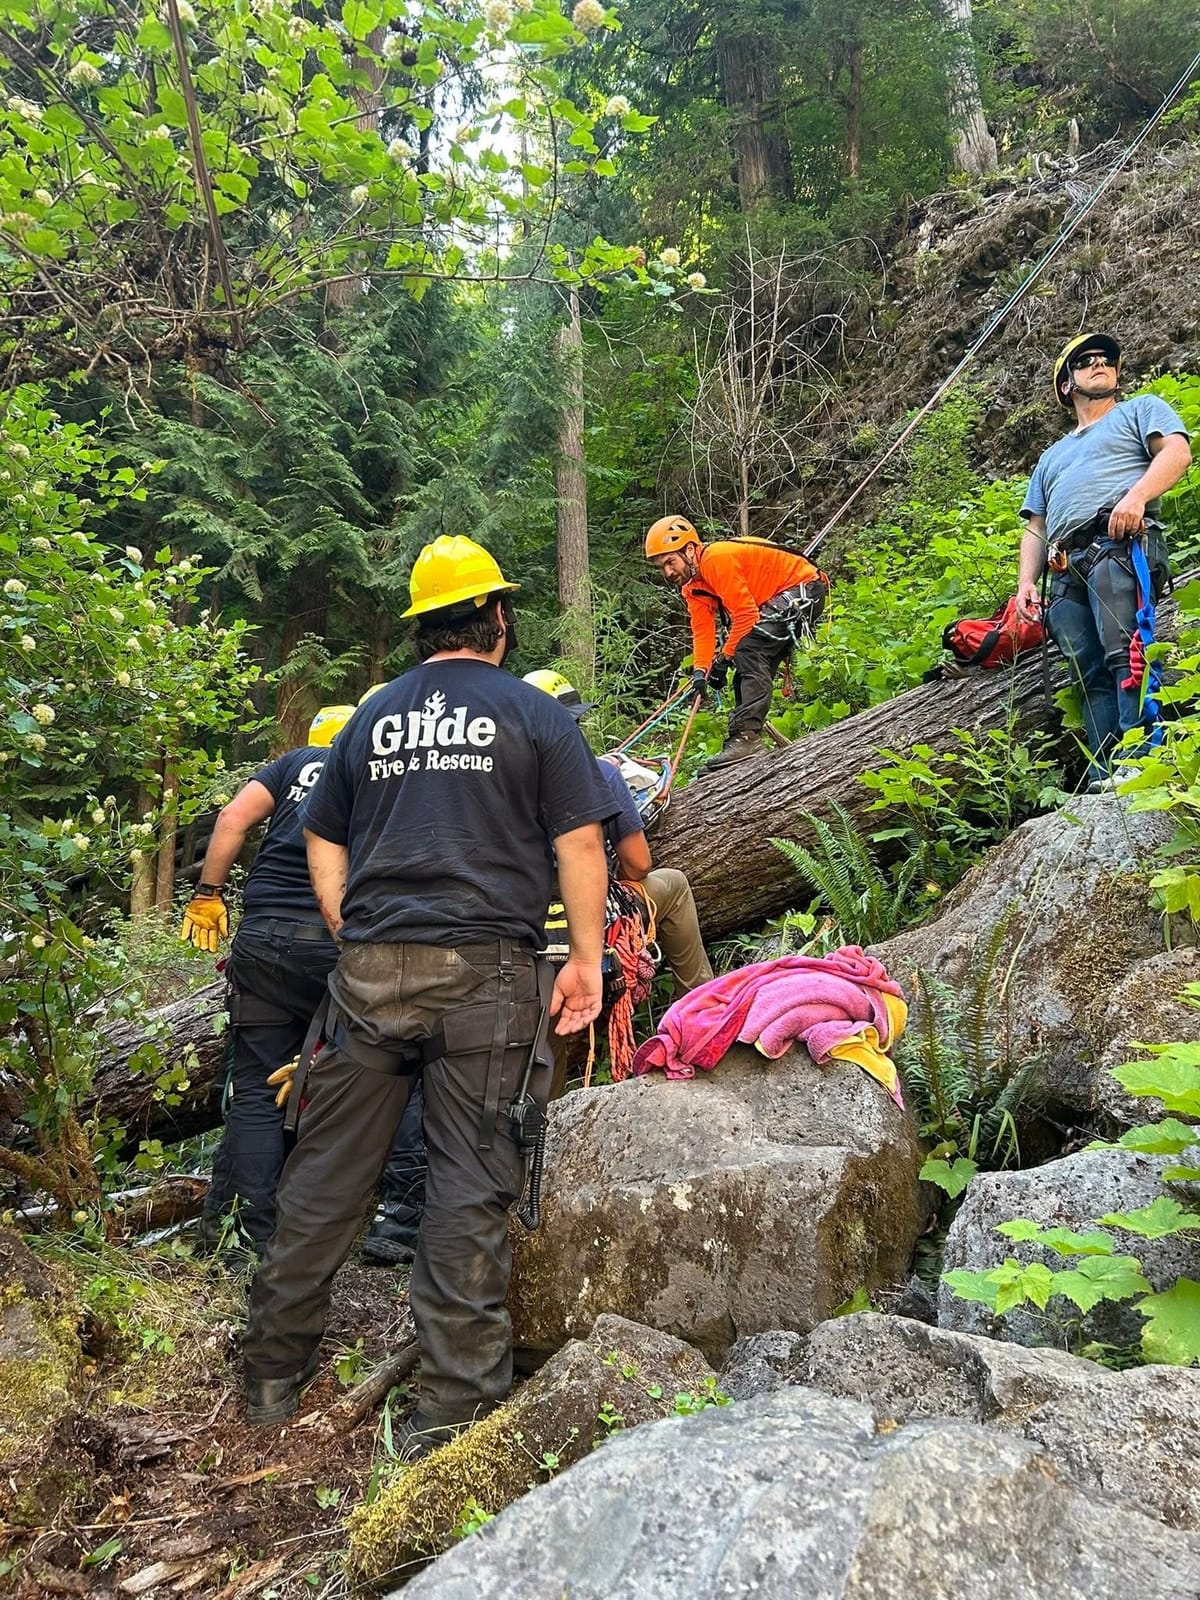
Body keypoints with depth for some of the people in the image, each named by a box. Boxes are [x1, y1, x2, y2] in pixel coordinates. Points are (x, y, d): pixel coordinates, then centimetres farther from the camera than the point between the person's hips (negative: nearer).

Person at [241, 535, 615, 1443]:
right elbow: (580, 846, -3)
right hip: (485, 970, -3)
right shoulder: (536, 716, 2)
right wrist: (587, 959, 4)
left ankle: (275, 1368, 25)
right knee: (470, 1181, 2)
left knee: (330, 1165, 12)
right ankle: (456, 1400, 10)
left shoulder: (373, 718, 14)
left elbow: (323, 846, 18)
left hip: (372, 970, 4)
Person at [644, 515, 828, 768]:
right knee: (749, 671, 8)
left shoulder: (717, 560, -24)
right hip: (776, 602, 10)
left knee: (749, 649, -25)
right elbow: (702, 631, -1)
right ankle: (747, 737, 14)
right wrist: (700, 670, -15)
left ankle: (746, 734, -30)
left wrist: (724, 658, -18)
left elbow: (745, 614, -25)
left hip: (803, 589, -10)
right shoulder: (692, 586, 5)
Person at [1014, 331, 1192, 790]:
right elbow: (1035, 528, 30)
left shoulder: (1141, 409, 25)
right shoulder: (1052, 457, 39)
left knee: (1123, 653, -25)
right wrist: (1026, 582, 11)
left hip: (1119, 544, -4)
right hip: (1065, 570, 5)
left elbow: (1177, 452, 4)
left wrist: (1136, 496, -16)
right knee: (1092, 677, -10)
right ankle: (1102, 779, -20)